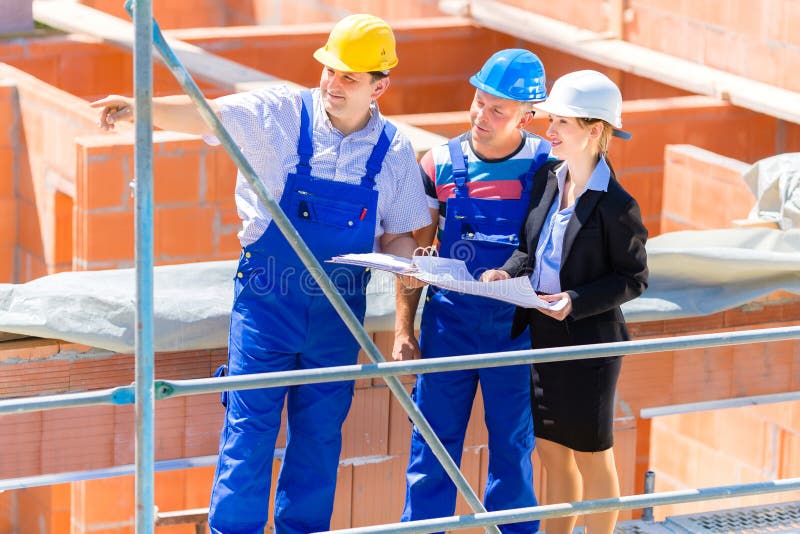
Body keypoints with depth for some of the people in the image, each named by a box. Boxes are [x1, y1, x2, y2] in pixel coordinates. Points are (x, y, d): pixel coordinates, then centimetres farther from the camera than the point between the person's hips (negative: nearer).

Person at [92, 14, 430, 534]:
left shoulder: (395, 151, 1)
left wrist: (406, 260, -16)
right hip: (267, 298, -3)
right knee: (250, 427, -5)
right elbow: (204, 116, -21)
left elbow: (397, 235, 8)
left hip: (339, 310, 3)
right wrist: (140, 108, -39)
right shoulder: (279, 115, -8)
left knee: (320, 434, 11)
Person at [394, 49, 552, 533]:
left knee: (514, 447, 7)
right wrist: (404, 330, 0)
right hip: (448, 324, 1)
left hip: (517, 327, -1)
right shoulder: (441, 165, -2)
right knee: (434, 444, 4)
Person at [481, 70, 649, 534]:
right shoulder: (547, 179, 2)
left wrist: (576, 301, -22)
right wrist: (509, 272, -8)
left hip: (588, 342, -6)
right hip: (541, 336, 6)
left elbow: (633, 278, -12)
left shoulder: (616, 205, -17)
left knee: (591, 457, 9)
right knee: (552, 453, 17)